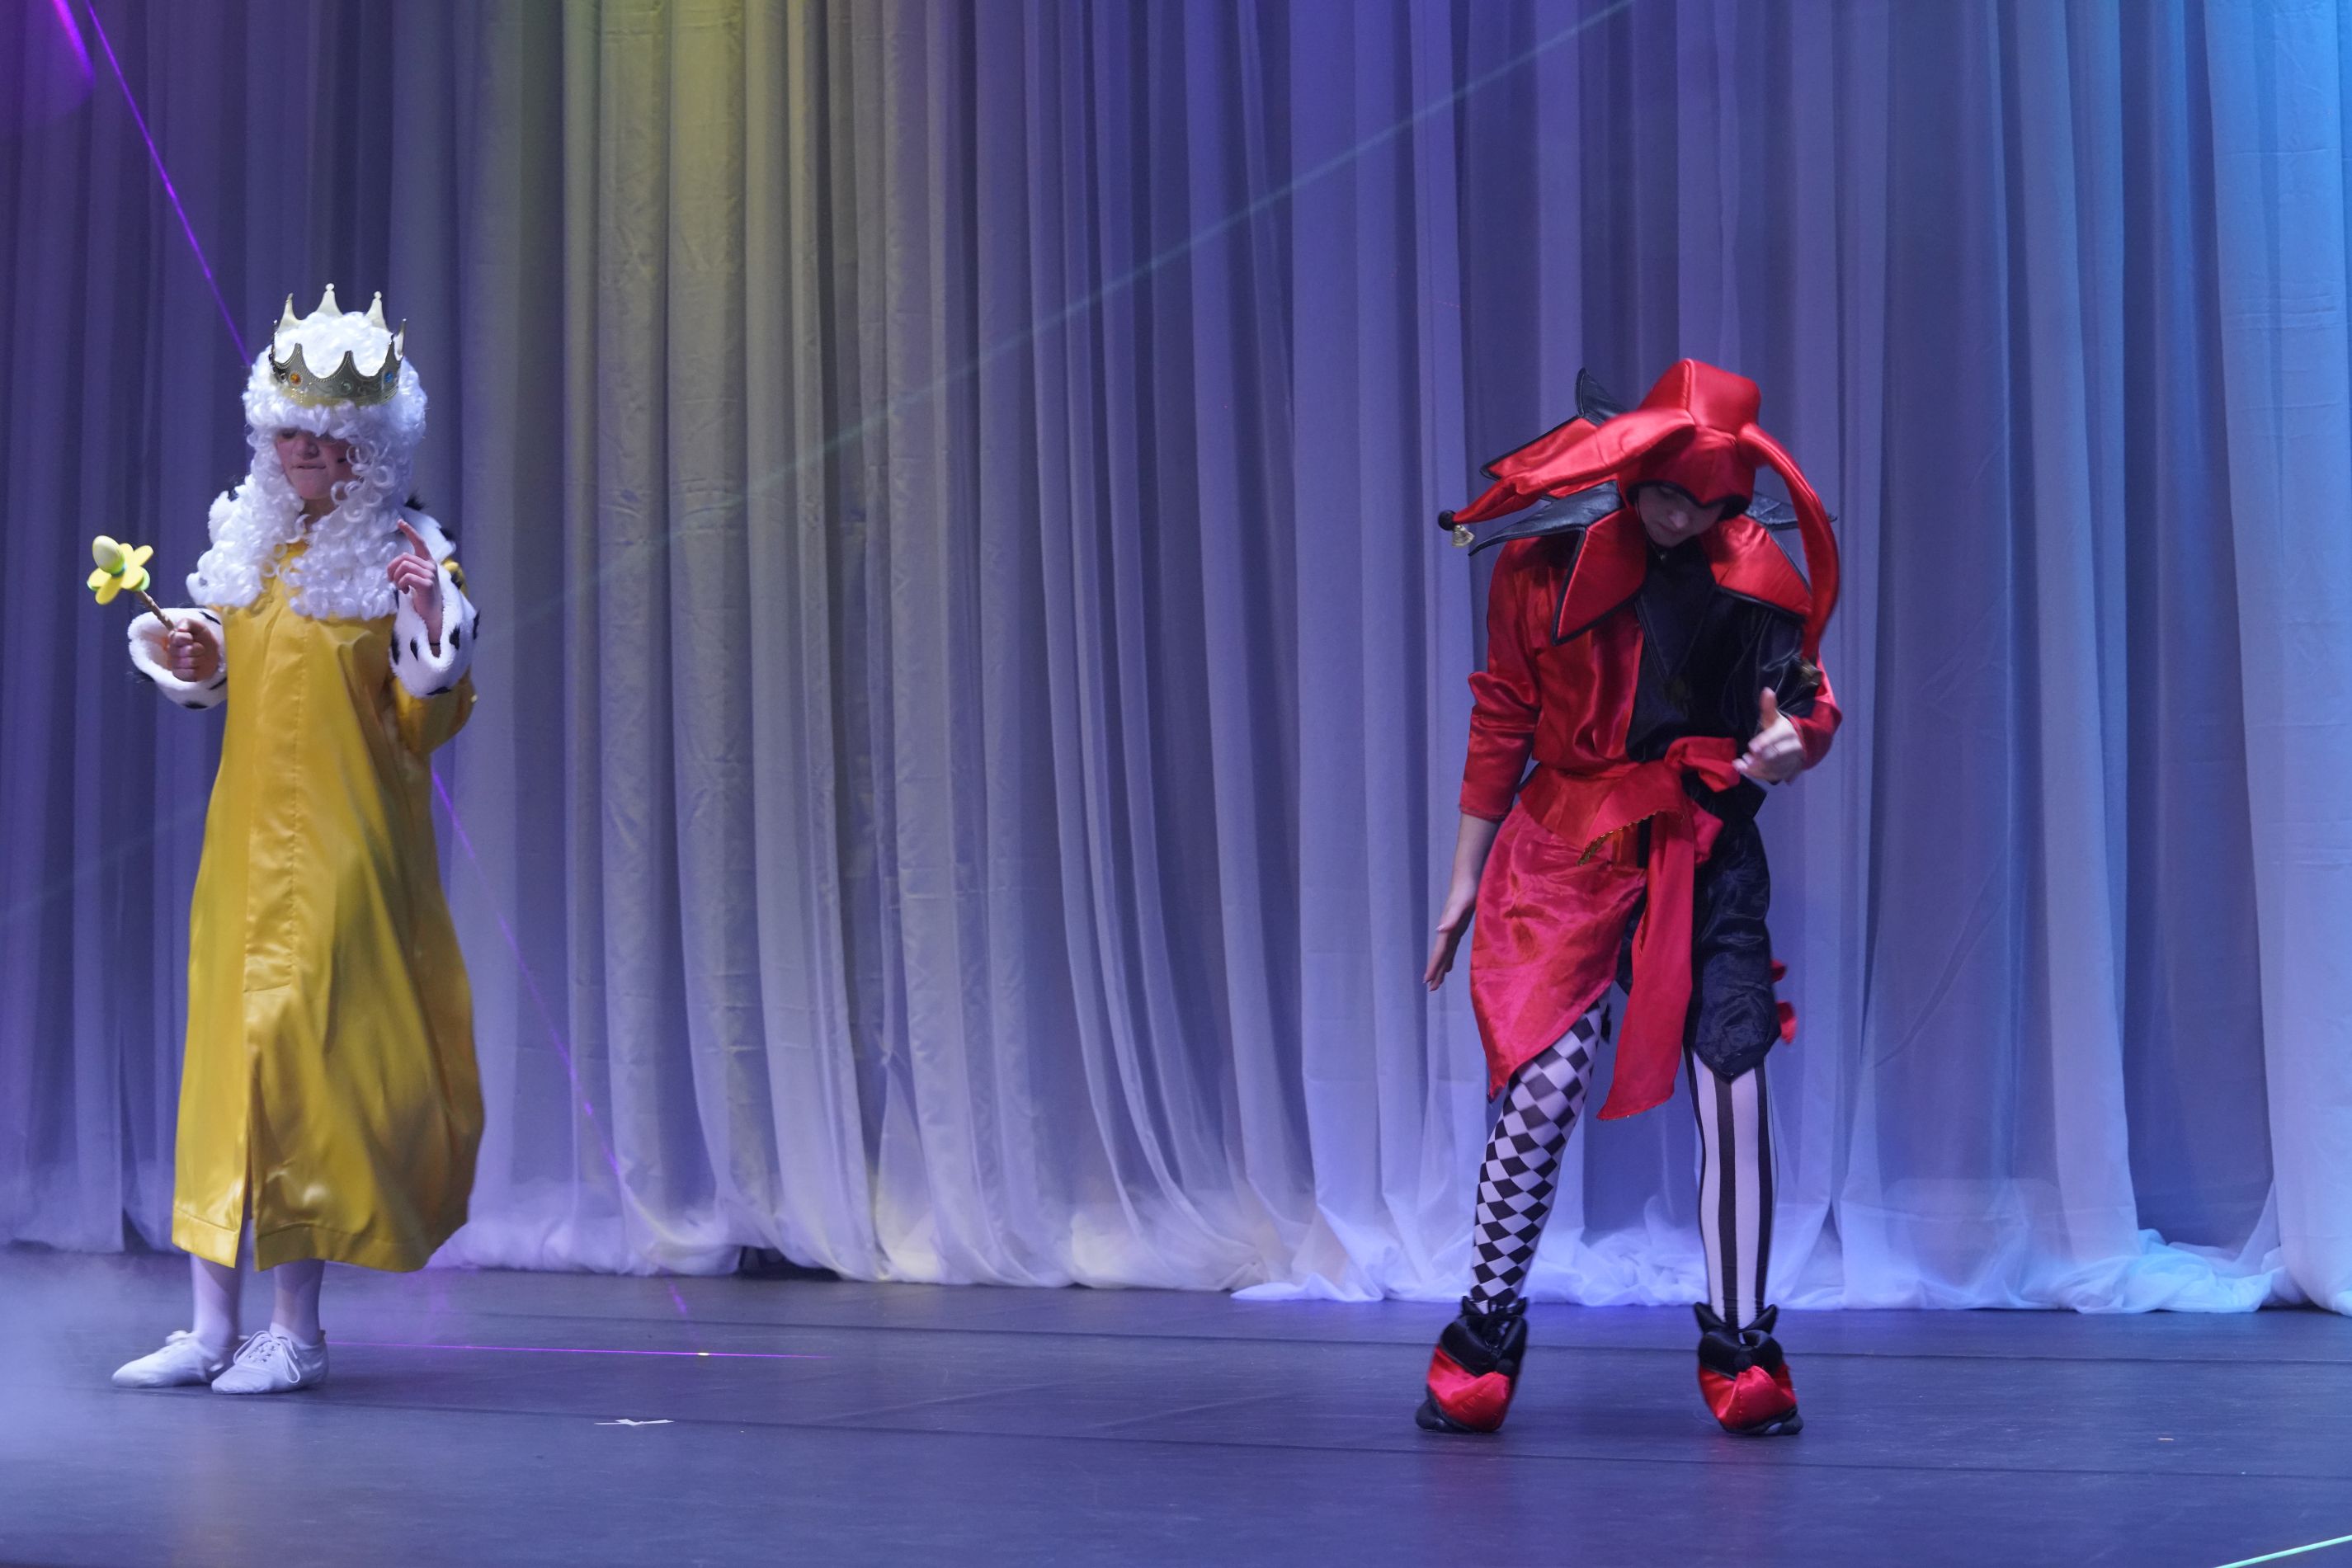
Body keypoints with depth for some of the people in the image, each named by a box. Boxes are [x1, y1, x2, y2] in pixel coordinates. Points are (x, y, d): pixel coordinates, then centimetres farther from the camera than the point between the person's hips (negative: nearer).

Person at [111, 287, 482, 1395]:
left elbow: (428, 723, -8)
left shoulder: (399, 555, -6)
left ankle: (296, 1331, -2)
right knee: (220, 1053, 4)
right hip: (245, 836, 6)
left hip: (340, 846, -6)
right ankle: (211, 1328, 9)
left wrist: (434, 629, -24)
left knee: (296, 1052, -10)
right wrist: (194, 660, 3)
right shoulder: (249, 543, 12)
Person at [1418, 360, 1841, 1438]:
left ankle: (1739, 1345, 4)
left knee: (1732, 1076, -9)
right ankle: (1486, 1329, 2)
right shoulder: (1545, 560, 0)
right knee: (1546, 1075, -14)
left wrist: (1791, 741, -22)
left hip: (1703, 846, 1)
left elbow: (1809, 703, 4)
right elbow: (1501, 725, 7)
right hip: (1568, 841, -1)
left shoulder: (1753, 571, 0)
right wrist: (1463, 886, 8)